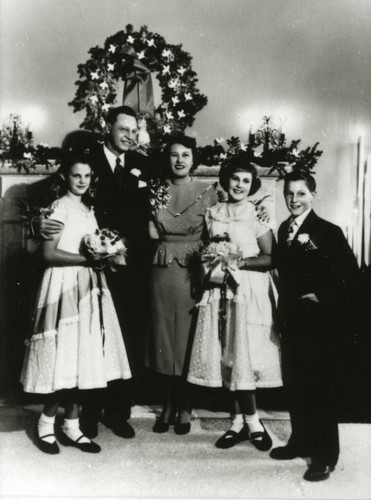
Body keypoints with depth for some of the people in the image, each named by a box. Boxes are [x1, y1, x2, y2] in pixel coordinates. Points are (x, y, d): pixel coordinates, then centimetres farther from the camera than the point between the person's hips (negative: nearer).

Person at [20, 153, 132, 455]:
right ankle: (46, 422, 14)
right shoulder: (59, 208, -7)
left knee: (82, 355, 7)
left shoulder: (89, 209, 16)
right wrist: (87, 259, -17)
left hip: (89, 286, 7)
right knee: (65, 355, -5)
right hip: (65, 285, -7)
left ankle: (72, 426, 17)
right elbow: (49, 254, -14)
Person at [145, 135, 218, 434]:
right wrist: (155, 202, -8)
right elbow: (153, 232, 3)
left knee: (189, 336, 4)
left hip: (194, 272, -2)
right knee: (163, 336, 7)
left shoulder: (207, 191, 2)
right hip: (163, 272, 2)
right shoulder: (158, 191, 8)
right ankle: (168, 404, 23)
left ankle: (185, 408, 20)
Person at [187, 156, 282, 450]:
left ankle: (248, 421, 12)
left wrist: (240, 262, -15)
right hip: (219, 291, 4)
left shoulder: (257, 215, -1)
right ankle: (241, 422, 16)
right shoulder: (213, 214, 12)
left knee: (244, 354, -4)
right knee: (226, 356, 5)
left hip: (249, 291, -4)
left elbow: (270, 258, -6)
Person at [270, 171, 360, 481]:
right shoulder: (284, 230, 9)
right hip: (292, 318, 7)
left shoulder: (329, 231, -11)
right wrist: (284, 307, 3)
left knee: (320, 387, 1)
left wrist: (323, 297, -13)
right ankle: (301, 441, 32)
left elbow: (349, 272, -14)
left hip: (321, 320, -6)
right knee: (294, 383, 15)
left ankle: (326, 455, 14)